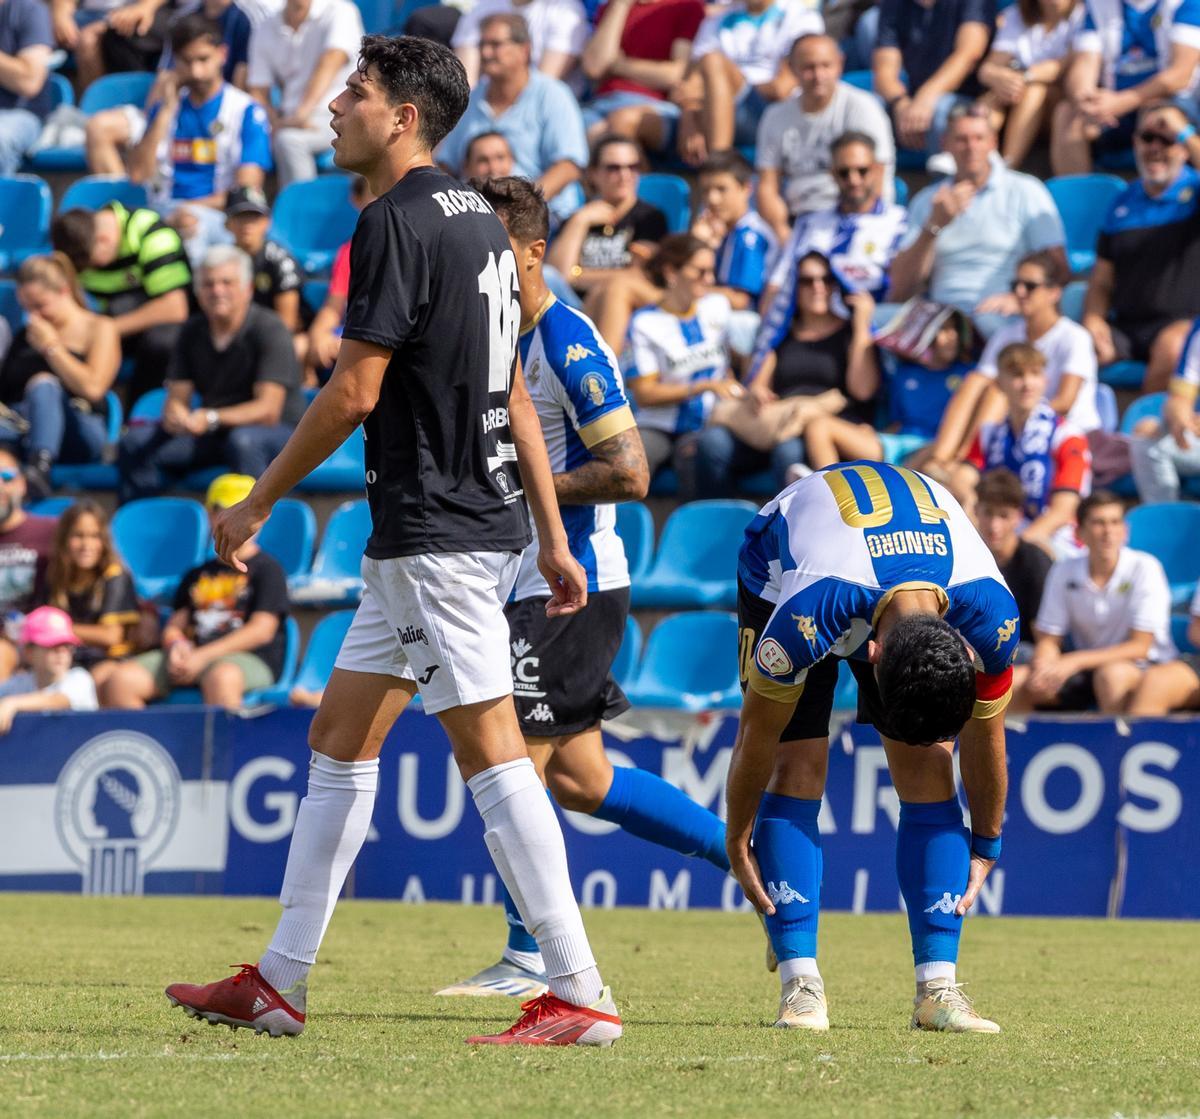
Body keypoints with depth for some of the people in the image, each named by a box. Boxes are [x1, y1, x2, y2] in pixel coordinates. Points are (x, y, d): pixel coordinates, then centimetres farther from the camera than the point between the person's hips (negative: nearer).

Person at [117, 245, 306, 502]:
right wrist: (175, 417, -22)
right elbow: (177, 399, 4)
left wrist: (211, 419, -35)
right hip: (212, 433, 6)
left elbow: (268, 410, -21)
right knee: (137, 442, -14)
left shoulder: (269, 330, -13)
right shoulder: (193, 331, 6)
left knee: (243, 441, -40)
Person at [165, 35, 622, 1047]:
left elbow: (353, 394, -17)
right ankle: (279, 984, 18)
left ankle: (578, 995, -11)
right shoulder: (480, 223, 15)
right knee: (340, 738, 14)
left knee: (492, 752, -10)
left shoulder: (398, 224, -14)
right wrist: (554, 542, 20)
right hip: (484, 519, 10)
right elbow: (514, 396, 18)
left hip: (437, 535, -10)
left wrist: (256, 506, -7)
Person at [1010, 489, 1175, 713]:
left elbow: (1140, 647, -15)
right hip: (1086, 669, 4)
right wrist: (1043, 669, -22)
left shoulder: (1144, 568, -12)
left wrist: (1074, 661, -24)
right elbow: (1048, 641, 3)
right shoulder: (1064, 571, -1)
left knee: (1111, 674, -39)